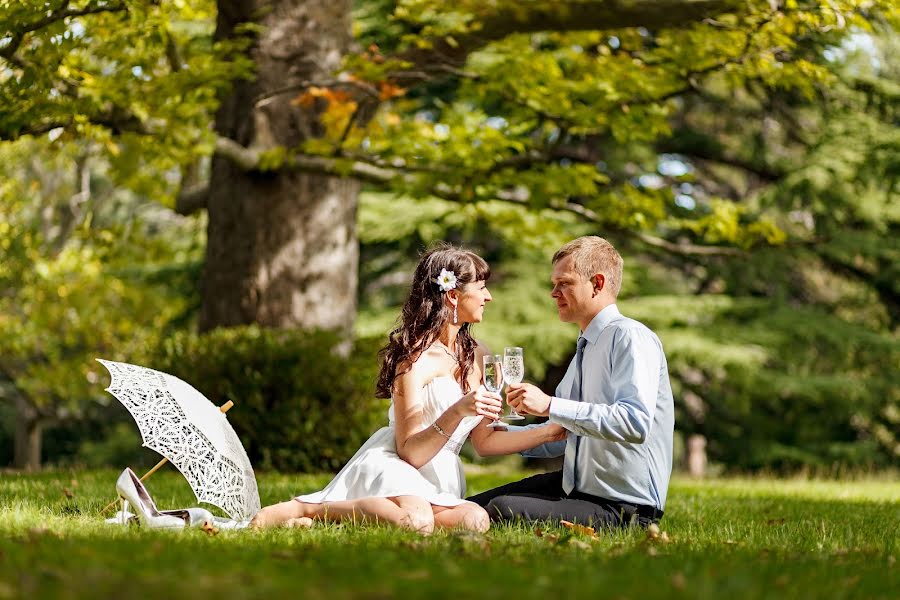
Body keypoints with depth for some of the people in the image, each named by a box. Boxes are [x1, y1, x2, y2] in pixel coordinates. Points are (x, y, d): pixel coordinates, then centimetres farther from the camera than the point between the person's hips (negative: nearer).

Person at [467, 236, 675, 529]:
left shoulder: (630, 338, -14)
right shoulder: (585, 348, 16)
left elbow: (635, 422, -30)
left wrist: (550, 405, -27)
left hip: (623, 507, -9)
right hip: (577, 487, 9)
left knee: (502, 510, -27)